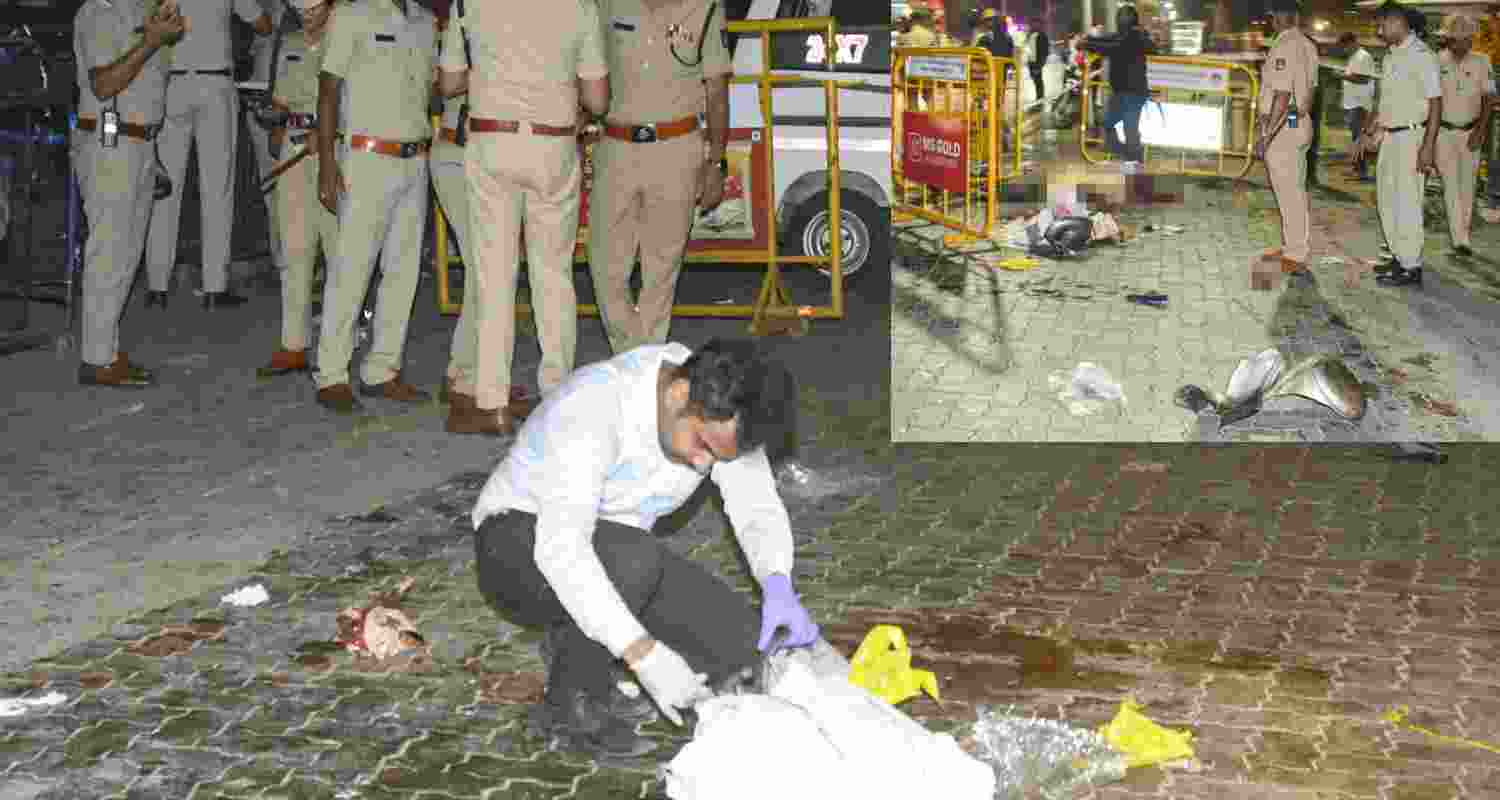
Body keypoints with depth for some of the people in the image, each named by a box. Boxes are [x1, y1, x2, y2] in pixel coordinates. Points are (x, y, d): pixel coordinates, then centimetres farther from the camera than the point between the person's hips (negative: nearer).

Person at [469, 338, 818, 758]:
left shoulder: (722, 414, -12)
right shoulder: (596, 407, -32)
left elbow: (758, 507, -4)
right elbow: (560, 546, -40)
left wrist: (778, 585, -26)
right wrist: (643, 653, -43)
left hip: (615, 561, 7)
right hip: (522, 546, -7)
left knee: (739, 639, -12)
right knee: (632, 559, -37)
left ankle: (574, 639, 8)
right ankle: (573, 700, -13)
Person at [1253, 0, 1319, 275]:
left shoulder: (1284, 47, -18)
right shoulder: (1308, 45, 9)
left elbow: (1282, 96, -22)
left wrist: (1265, 135, -21)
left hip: (1282, 127, -9)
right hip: (1300, 122, 9)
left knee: (1289, 192, -4)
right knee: (1294, 190, 15)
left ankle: (1295, 257, 0)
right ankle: (1291, 247, 25)